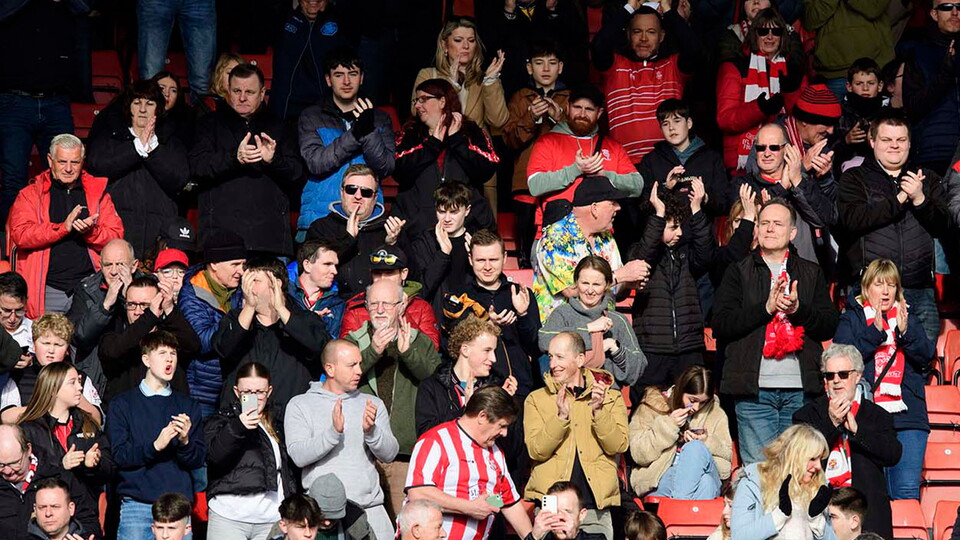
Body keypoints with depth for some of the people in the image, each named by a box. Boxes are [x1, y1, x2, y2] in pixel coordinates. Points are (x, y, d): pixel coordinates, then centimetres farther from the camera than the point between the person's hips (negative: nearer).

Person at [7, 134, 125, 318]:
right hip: (47, 289, -1)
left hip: (88, 287, 1)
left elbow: (117, 237, 9)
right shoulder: (31, 194, 10)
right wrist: (64, 227, -14)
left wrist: (91, 232, -11)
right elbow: (20, 235, -6)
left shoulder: (98, 192, 16)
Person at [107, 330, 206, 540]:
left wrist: (184, 442, -14)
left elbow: (198, 460, 7)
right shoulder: (122, 404, 7)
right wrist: (155, 446, -19)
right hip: (136, 505, -2)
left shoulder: (188, 406, 14)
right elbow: (119, 456, -4)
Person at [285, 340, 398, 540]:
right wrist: (333, 432, -21)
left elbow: (389, 454, 4)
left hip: (370, 507, 2)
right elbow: (299, 456, -8)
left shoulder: (373, 404, 14)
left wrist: (371, 431, -15)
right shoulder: (300, 405, 5)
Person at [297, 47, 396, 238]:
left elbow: (385, 168, 1)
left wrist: (369, 131, -15)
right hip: (318, 216, -1)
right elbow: (315, 163, -8)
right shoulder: (311, 117, 9)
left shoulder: (379, 119, 14)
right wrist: (355, 133, -17)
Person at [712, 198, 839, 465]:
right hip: (755, 390, -1)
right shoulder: (739, 272, 11)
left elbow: (828, 327, 7)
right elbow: (721, 326, -1)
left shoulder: (811, 273, 17)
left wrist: (798, 309, -11)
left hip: (800, 390, 1)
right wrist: (766, 308, -11)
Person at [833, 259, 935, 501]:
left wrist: (905, 331, -11)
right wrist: (875, 331, -14)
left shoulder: (908, 317, 19)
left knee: (908, 490, -6)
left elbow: (926, 356, 5)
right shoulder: (851, 319, 11)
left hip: (908, 416, 2)